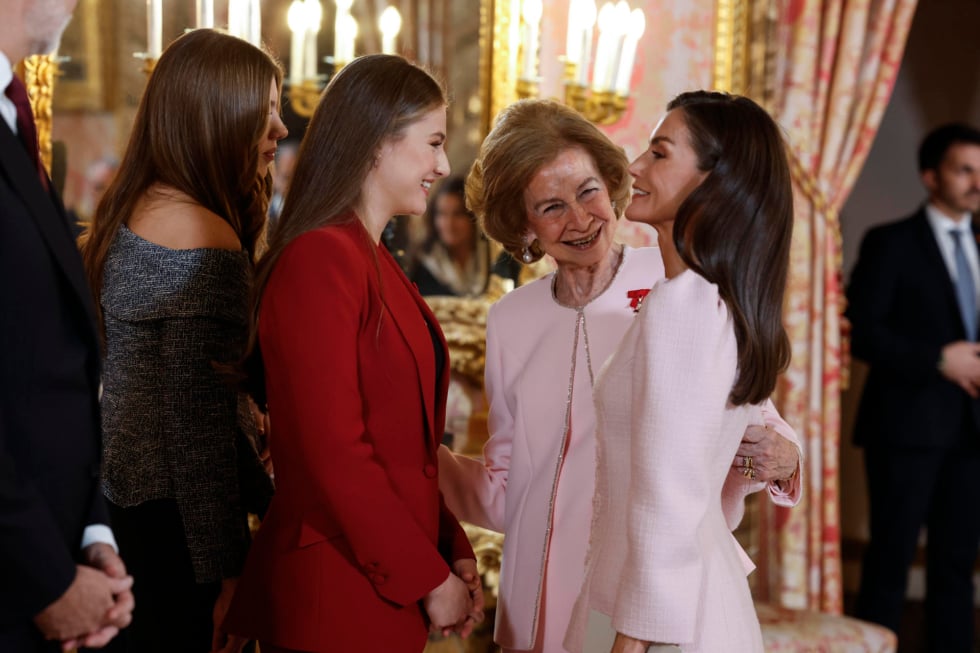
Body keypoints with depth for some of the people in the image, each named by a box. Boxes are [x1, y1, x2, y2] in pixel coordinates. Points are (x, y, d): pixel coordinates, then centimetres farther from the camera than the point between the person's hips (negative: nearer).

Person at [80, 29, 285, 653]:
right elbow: (197, 418, -20)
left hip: (122, 492, 9)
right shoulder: (203, 236, -19)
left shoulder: (136, 209, 10)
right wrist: (227, 571, -15)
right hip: (175, 519, -9)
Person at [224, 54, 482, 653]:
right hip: (334, 599, -9)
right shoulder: (318, 260, -16)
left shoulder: (375, 263, 13)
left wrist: (455, 555, 4)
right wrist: (429, 579, -14)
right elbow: (332, 453, -21)